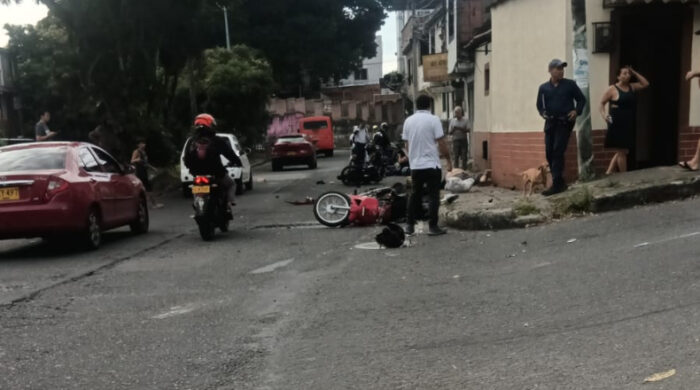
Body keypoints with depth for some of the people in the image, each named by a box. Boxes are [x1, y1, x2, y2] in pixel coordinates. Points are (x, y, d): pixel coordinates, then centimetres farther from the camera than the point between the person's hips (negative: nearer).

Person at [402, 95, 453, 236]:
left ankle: (410, 225, 17)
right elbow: (441, 143, -11)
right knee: (433, 196, 2)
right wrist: (449, 160, -1)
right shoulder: (433, 120, -9)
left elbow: (407, 144, 11)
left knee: (415, 195, 15)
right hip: (432, 165, -5)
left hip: (415, 165, 5)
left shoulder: (408, 121, 5)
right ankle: (433, 226, 1)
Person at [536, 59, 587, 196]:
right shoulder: (543, 88, 7)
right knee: (549, 152, 2)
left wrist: (577, 111, -8)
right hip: (550, 122, 4)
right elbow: (539, 105, 15)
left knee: (558, 151, -14)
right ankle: (560, 182, 15)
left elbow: (581, 99, 9)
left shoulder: (570, 84, 2)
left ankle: (557, 184, -13)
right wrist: (543, 113, -4)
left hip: (565, 122, -4)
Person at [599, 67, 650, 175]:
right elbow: (602, 103, -5)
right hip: (617, 124, -8)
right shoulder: (612, 89, -6)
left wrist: (635, 73, 8)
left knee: (624, 151, 10)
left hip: (628, 125, 8)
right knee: (621, 152, -3)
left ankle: (609, 172, 16)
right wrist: (604, 115, -21)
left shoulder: (631, 87, 13)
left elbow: (645, 84, 16)